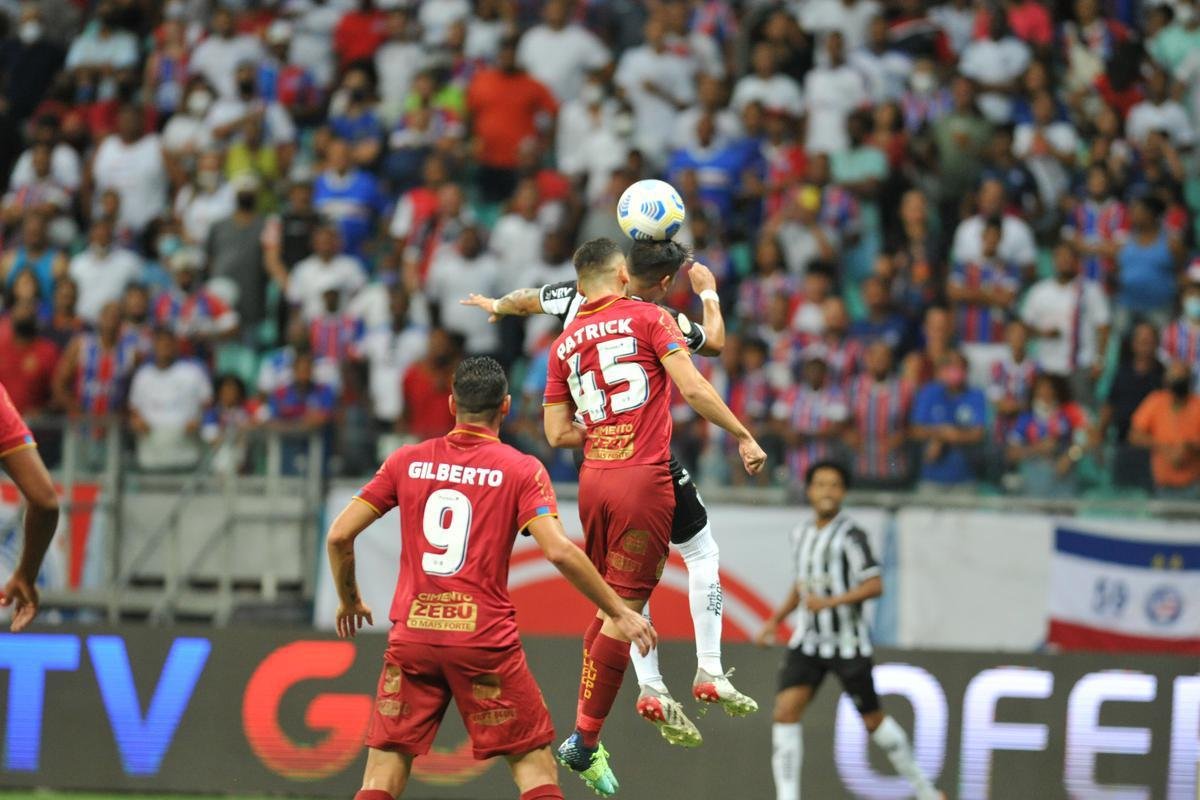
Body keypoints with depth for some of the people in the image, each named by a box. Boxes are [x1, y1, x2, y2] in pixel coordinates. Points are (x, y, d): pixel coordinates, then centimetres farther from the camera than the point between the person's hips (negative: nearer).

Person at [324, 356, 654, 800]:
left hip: (412, 635, 2)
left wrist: (348, 600, 23)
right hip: (485, 640, -2)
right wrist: (619, 612, -4)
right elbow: (560, 551, -13)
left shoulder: (407, 461, 7)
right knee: (534, 763, 7)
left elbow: (338, 536, 6)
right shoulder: (521, 470, -1)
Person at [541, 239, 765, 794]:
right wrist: (744, 436, -2)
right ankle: (584, 739, -7)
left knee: (609, 606, 18)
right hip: (644, 478, -6)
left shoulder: (564, 344, 13)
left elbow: (557, 433, 13)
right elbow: (692, 387, -10)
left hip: (593, 478, 6)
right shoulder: (647, 317, -1)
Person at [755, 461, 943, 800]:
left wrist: (830, 602, -29)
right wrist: (776, 619, 18)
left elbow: (875, 585, -20)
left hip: (848, 644, -5)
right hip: (807, 642, 5)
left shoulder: (850, 535, -12)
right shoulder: (801, 535, 9)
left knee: (873, 719, 6)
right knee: (785, 711, -13)